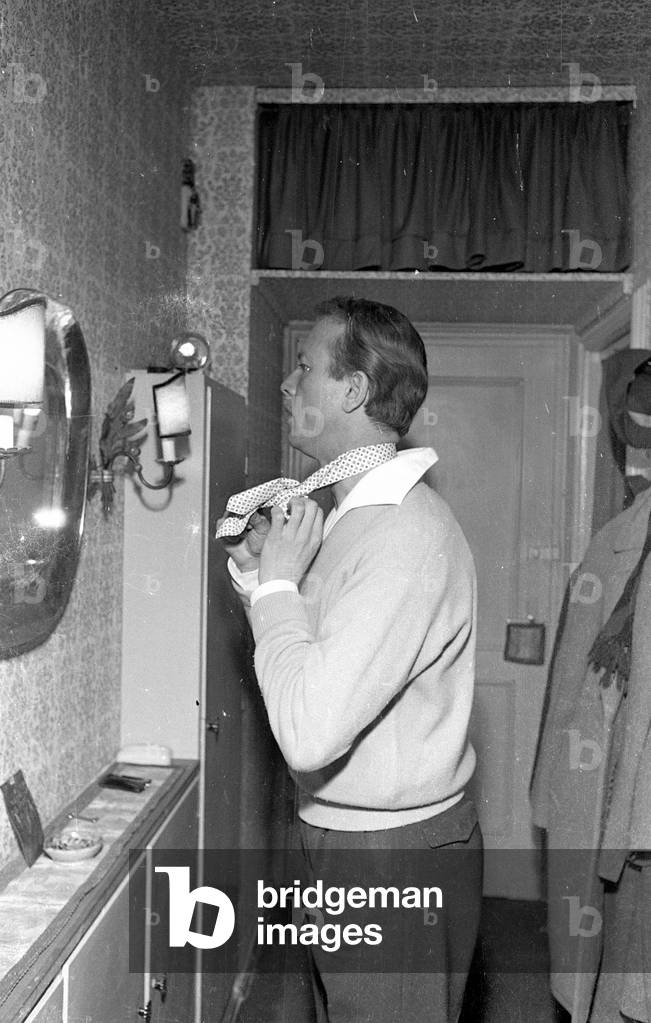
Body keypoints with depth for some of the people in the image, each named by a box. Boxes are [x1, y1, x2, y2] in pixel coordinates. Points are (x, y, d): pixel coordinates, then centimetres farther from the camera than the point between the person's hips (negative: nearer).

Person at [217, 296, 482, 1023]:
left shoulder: (406, 534, -26)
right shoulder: (357, 513, 6)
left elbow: (308, 734, -33)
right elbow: (314, 669, 12)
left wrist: (277, 585, -22)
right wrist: (258, 577, -1)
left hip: (395, 858, -9)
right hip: (346, 845, 9)